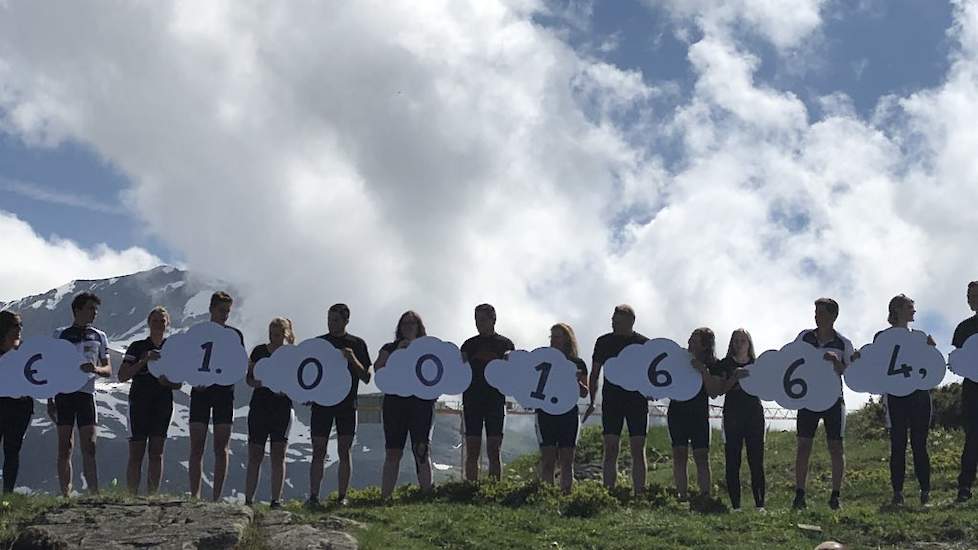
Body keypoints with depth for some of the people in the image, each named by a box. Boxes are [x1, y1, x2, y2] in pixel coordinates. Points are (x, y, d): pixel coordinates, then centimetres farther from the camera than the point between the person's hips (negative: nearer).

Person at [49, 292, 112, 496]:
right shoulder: (60, 335, 8)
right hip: (63, 393, -1)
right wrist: (49, 400, 1)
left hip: (86, 393, 1)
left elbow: (108, 370, 12)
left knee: (89, 447, -2)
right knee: (64, 447, 0)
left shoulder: (98, 336, 13)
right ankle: (65, 494, 2)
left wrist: (96, 369, -12)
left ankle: (94, 493, -4)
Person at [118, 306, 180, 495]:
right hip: (139, 403, -2)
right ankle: (132, 495, -2)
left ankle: (152, 495, 7)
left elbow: (178, 384, 11)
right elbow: (122, 376, -6)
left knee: (157, 453, 3)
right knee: (136, 453, -4)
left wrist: (168, 382, -11)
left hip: (163, 403, 2)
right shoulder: (137, 347, 3)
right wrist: (143, 361, -16)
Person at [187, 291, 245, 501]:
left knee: (221, 448, -1)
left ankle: (217, 498, 2)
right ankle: (194, 496, 0)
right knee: (197, 447, -2)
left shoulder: (235, 335, 9)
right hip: (200, 392, 0)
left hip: (224, 392, 0)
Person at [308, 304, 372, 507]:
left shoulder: (357, 344, 6)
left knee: (344, 451, -1)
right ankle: (313, 496, -2)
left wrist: (352, 360, -14)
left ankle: (342, 497, 3)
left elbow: (366, 378, 2)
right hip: (322, 401, 1)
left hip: (347, 402, -1)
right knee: (318, 452, -3)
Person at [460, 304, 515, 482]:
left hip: (495, 400, -2)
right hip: (472, 399, 2)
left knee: (493, 452, -2)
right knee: (472, 452, 0)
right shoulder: (469, 344, 13)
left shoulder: (505, 344, 7)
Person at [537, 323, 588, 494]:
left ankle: (566, 494, 3)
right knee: (548, 459, -6)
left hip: (569, 415, 0)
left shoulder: (578, 364, 9)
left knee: (566, 461, 1)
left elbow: (584, 393, 7)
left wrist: (576, 381, -12)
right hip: (546, 414, 0)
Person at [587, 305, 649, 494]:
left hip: (637, 401, -1)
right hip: (611, 400, 1)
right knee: (610, 450, -4)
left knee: (638, 450, -1)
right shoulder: (604, 342, 6)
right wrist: (591, 401, 4)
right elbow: (594, 374, 10)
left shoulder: (644, 343, 2)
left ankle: (639, 493, 3)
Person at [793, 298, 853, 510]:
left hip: (833, 399, -1)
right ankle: (799, 495, -1)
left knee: (835, 447, 0)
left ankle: (836, 495, 8)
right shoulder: (805, 337, 3)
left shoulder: (843, 344, -2)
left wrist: (836, 362, -21)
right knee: (804, 445, -4)